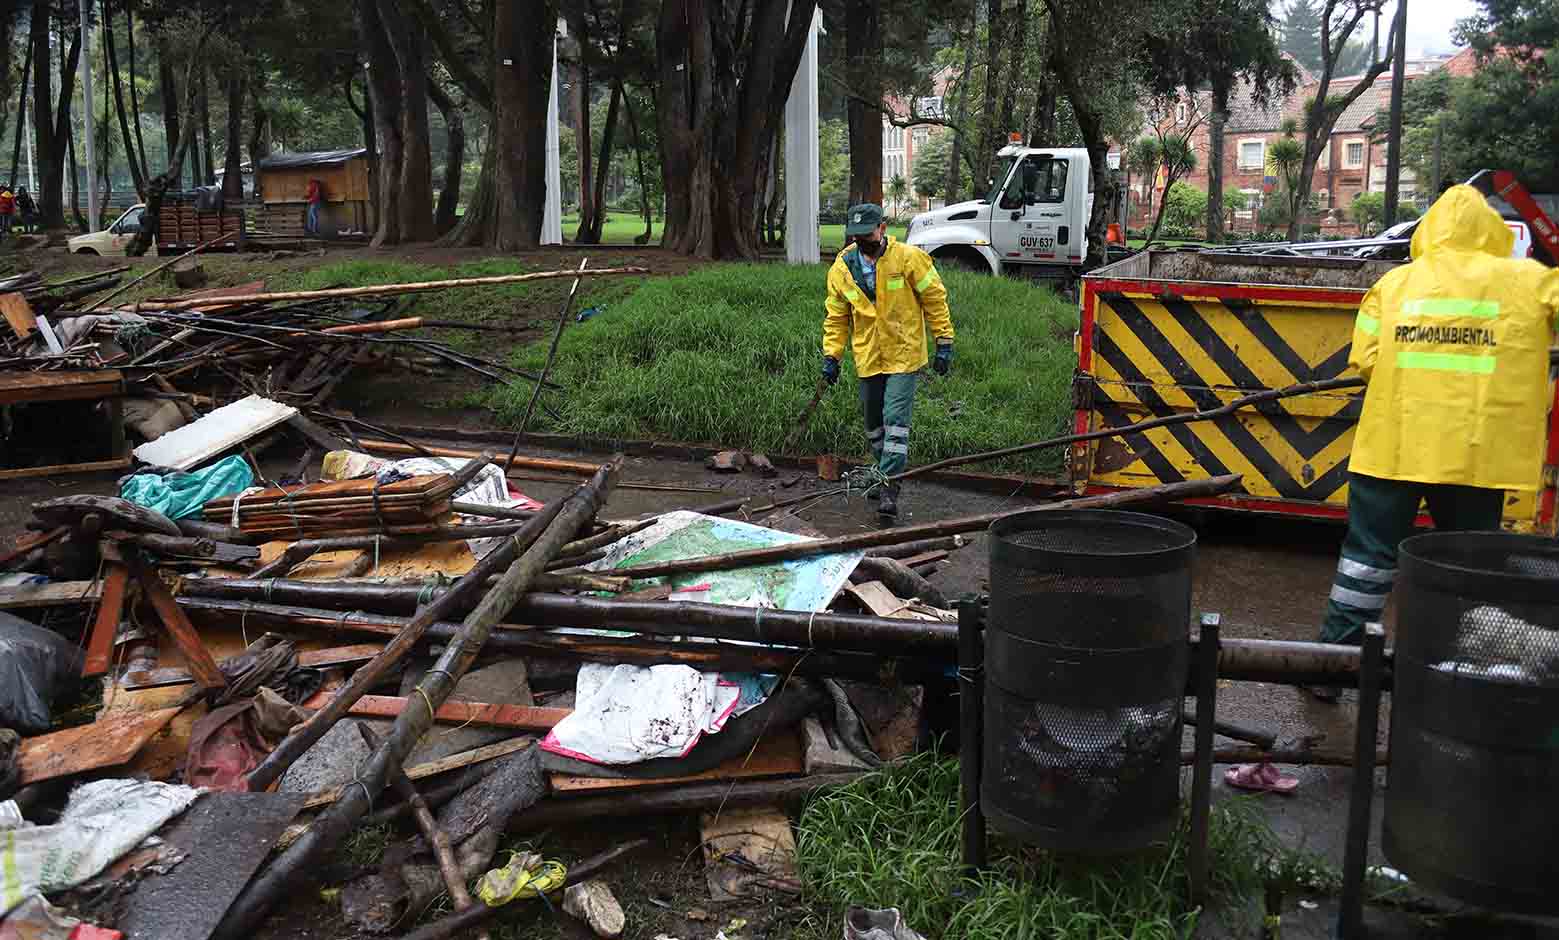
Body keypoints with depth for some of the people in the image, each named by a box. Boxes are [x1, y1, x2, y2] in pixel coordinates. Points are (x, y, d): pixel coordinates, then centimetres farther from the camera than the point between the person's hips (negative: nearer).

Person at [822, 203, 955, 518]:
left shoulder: (908, 258, -11)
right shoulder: (842, 268, 0)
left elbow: (935, 299, -5)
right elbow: (836, 317, 9)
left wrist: (944, 342, -6)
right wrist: (831, 354, 3)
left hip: (903, 354, -5)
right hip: (868, 358, 5)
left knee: (895, 420, -13)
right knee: (873, 422, 16)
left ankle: (889, 488, -11)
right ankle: (884, 471, 37)